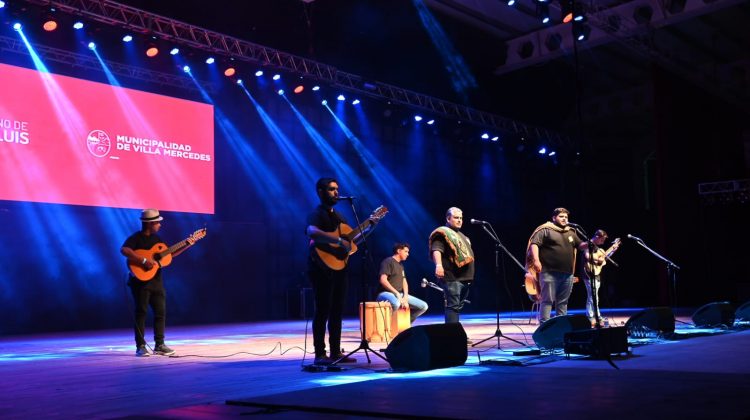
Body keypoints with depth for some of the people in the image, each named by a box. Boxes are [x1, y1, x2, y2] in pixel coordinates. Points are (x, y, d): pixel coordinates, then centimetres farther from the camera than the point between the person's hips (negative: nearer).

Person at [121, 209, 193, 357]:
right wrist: (144, 260, -30)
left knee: (161, 312, 6)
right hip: (141, 280, -7)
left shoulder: (156, 238, 14)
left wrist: (186, 245, 12)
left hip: (156, 280, 7)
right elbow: (124, 250, -27)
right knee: (141, 312, -3)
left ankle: (159, 345, 13)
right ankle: (140, 346, 3)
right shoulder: (136, 238, -9)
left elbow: (168, 254, 19)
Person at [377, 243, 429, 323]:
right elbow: (383, 280, -17)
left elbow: (404, 282, 16)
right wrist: (396, 293, -20)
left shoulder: (401, 265, 21)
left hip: (400, 294, 8)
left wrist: (405, 297, -3)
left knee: (423, 306, -3)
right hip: (386, 293, -8)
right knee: (396, 304, -43)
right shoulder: (388, 261, -5)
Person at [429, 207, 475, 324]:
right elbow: (436, 250, -23)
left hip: (465, 277, 10)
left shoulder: (460, 235, 24)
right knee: (453, 305, -13)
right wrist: (438, 265, -41)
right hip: (452, 277, -10)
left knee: (459, 306, 12)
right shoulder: (443, 233, -7)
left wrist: (469, 274, 32)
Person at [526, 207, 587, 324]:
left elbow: (580, 245, 22)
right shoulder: (545, 230, -2)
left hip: (567, 274, 7)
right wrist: (536, 260, -24)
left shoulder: (571, 232, 20)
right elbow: (534, 244, -11)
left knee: (563, 301, 11)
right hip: (550, 273, -6)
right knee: (547, 300, -7)